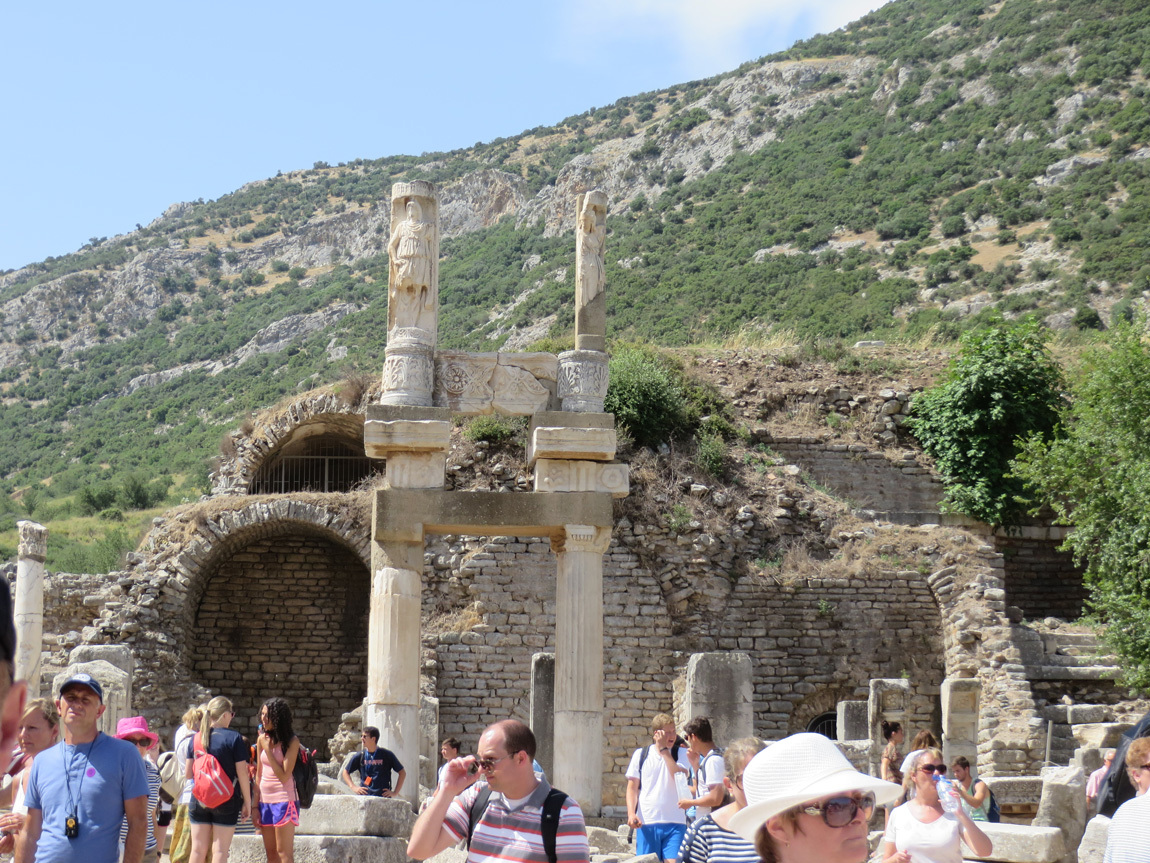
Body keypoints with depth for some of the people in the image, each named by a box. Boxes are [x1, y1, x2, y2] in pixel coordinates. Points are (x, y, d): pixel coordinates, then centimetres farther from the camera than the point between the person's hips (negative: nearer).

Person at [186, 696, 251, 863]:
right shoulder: (233, 738, -10)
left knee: (198, 850, 10)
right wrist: (247, 802, -1)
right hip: (226, 802, -4)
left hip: (199, 799, 4)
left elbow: (188, 774, 8)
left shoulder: (196, 738, 3)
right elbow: (242, 774, -10)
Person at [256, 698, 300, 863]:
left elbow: (284, 776, -16)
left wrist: (267, 749, -16)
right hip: (265, 801, 6)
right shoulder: (262, 739, 7)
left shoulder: (291, 741, -9)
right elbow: (259, 774, 12)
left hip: (284, 801, -6)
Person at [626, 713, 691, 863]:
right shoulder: (640, 755, 9)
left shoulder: (681, 754, 8)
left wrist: (664, 749, -9)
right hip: (646, 822, 1)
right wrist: (631, 813, -6)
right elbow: (632, 788, 9)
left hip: (675, 823, -1)